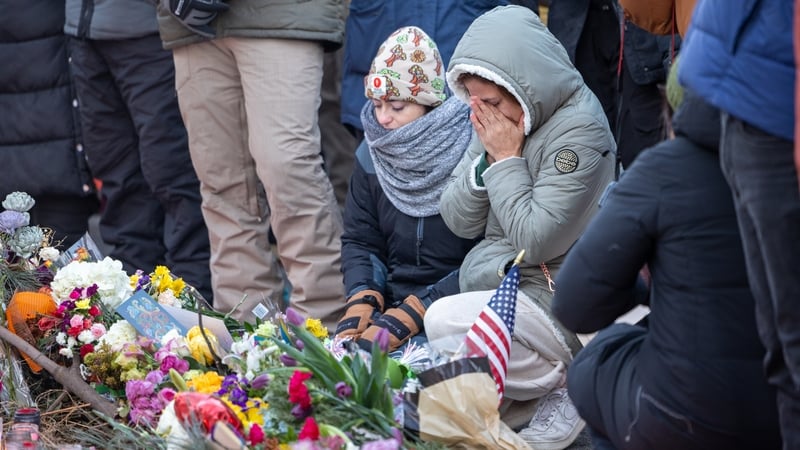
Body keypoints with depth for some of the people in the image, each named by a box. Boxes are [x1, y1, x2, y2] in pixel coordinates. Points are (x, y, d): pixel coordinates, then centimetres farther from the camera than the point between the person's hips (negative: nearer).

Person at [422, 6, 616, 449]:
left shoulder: (579, 130, -18)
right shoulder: (495, 120, 4)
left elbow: (537, 241, -23)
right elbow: (458, 221, 4)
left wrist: (508, 159, -17)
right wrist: (488, 158, -10)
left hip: (552, 298, -8)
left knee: (445, 321, -30)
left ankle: (565, 387, -11)